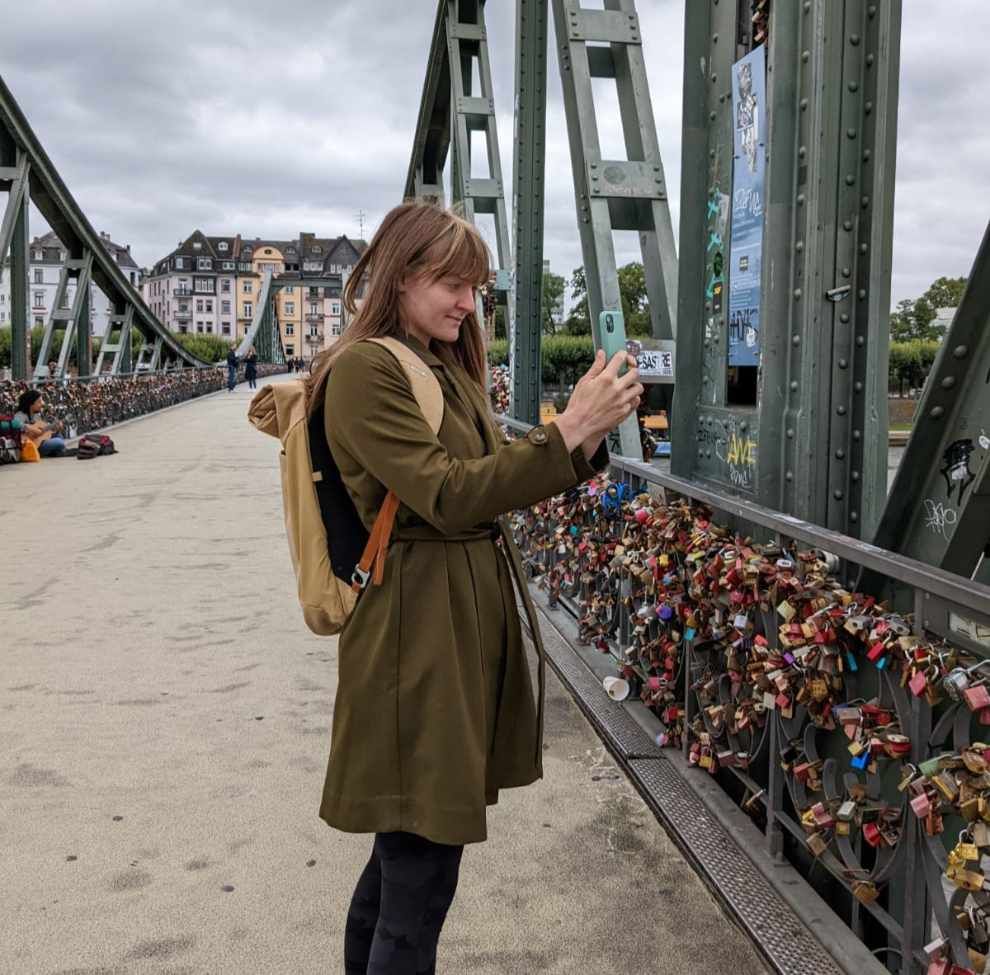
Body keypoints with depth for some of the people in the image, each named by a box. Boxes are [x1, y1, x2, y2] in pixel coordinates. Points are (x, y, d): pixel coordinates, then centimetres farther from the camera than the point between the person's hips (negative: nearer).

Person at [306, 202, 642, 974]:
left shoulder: (448, 368, 16)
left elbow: (502, 483, 14)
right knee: (419, 881, -1)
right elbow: (449, 496, -20)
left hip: (471, 619, 9)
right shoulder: (365, 369, -14)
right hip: (418, 634, -9)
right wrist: (567, 430, -23)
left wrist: (592, 432, -1)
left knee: (405, 852, 20)